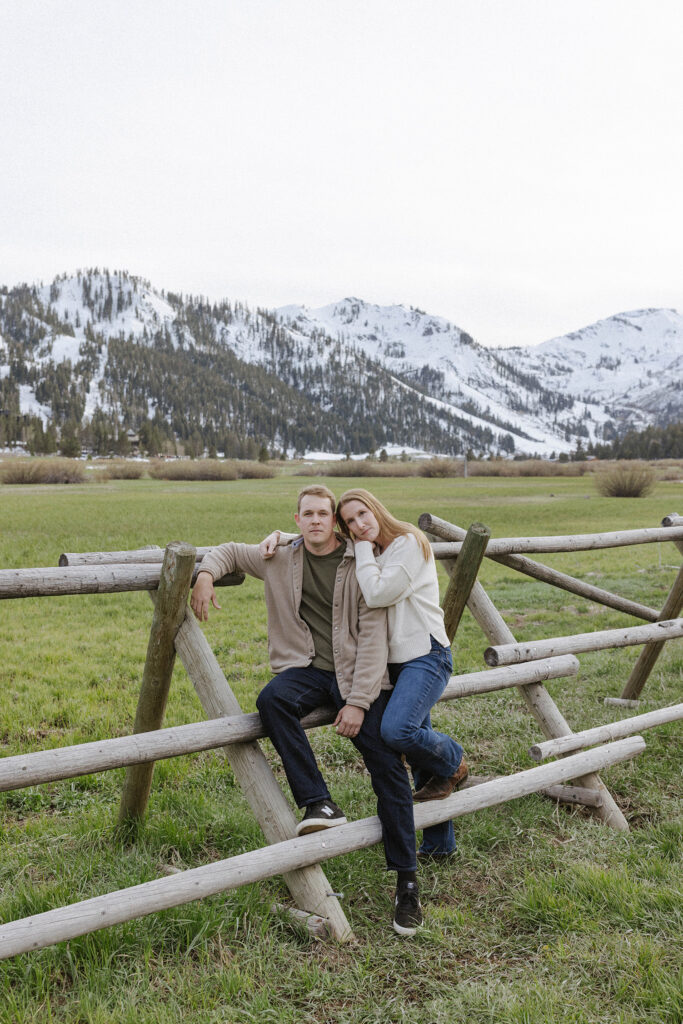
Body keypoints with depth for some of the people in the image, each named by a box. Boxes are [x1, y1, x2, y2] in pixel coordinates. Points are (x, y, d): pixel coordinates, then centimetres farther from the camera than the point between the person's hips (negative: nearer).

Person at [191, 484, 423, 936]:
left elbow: (373, 636, -8)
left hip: (356, 671, -2)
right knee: (271, 701, -33)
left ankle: (407, 880, -2)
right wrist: (207, 574, -6)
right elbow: (229, 551, 19)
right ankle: (319, 803, -25)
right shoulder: (280, 559, 5)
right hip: (305, 667, 2)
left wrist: (358, 701, -16)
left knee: (388, 766, -12)